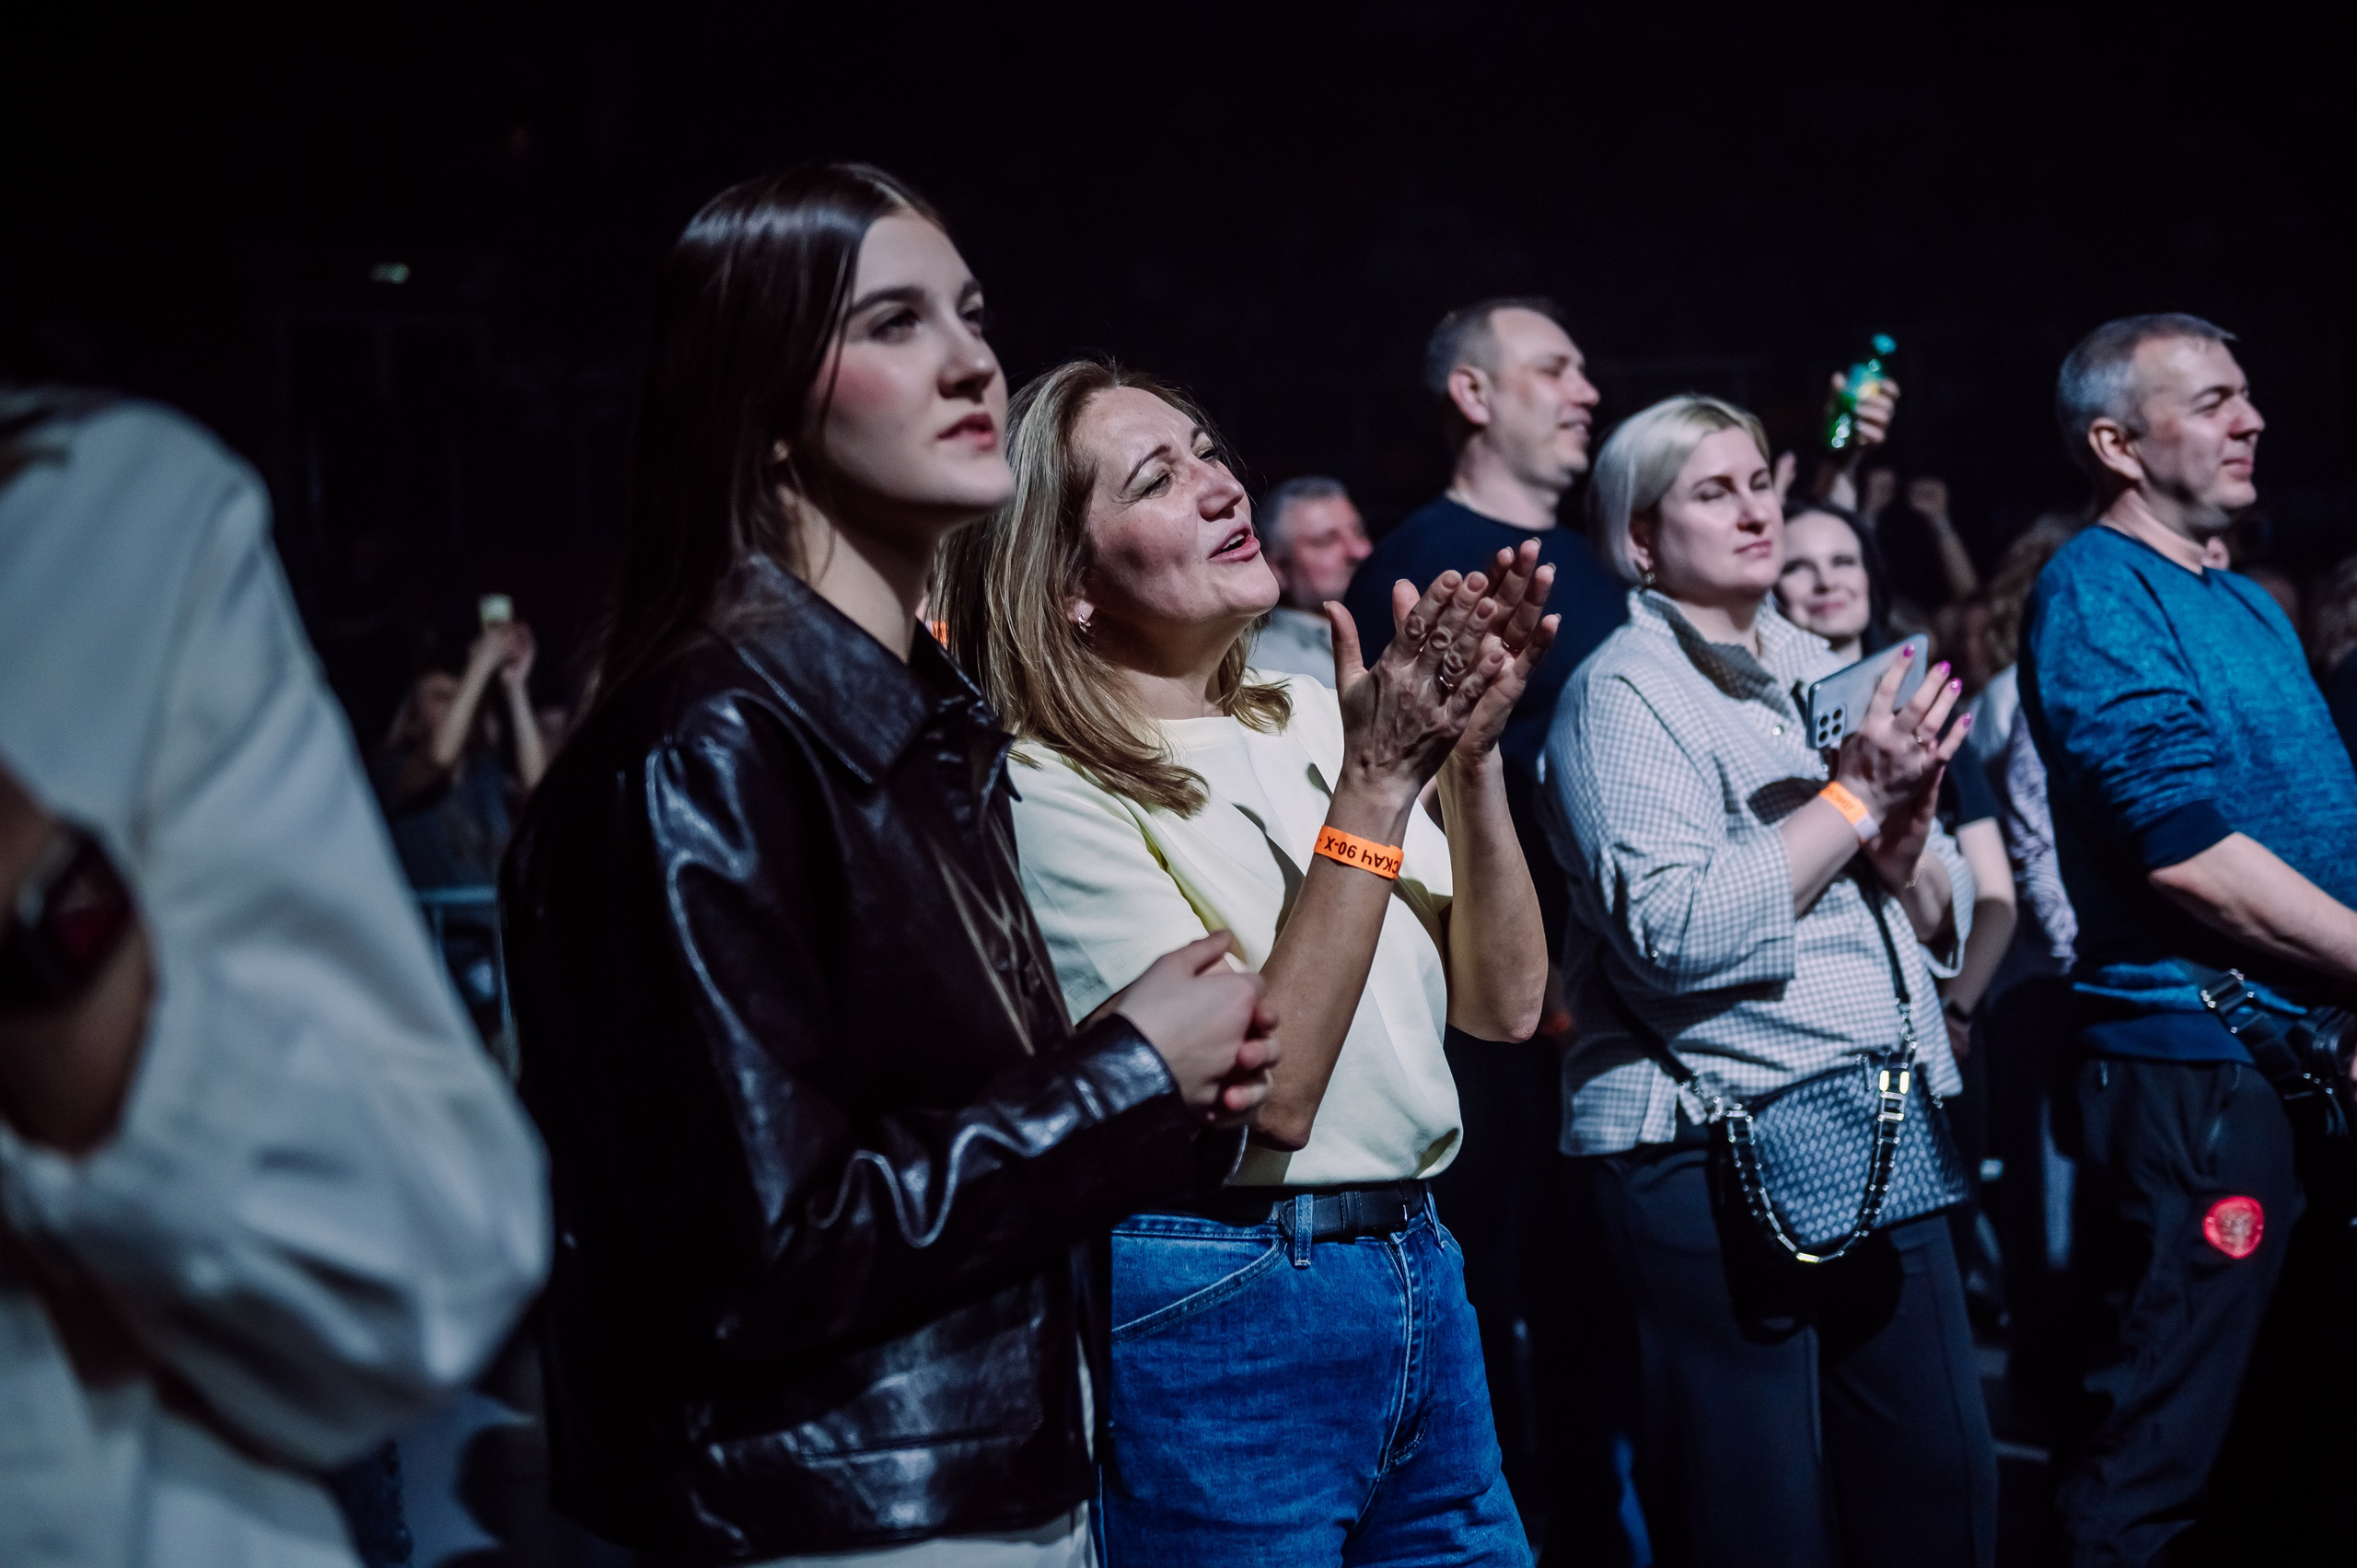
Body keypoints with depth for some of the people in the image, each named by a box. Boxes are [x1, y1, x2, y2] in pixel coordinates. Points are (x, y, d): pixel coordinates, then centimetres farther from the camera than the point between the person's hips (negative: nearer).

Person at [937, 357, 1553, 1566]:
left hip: (1417, 1271, 6)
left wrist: (1469, 750, -9)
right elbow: (1264, 1094, -20)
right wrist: (1374, 786, -21)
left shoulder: (1310, 716, 6)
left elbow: (1503, 1004, 4)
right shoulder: (1050, 790, -12)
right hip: (1219, 1310, -6)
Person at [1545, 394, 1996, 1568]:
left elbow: (1941, 931, 17)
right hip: (1710, 1162, -7)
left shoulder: (1829, 677, 15)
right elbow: (1674, 933, -20)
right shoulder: (1622, 693, -5)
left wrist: (1906, 829, -5)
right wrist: (1853, 797, -14)